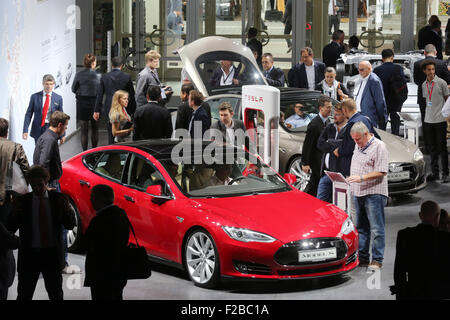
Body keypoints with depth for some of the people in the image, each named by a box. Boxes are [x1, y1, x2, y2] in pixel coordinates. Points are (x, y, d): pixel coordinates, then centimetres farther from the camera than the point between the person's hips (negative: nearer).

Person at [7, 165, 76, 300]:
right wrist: (15, 214, -20)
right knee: (24, 295, 2)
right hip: (29, 254, 0)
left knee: (56, 294, 11)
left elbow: (70, 225, 1)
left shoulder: (59, 199, 2)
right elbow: (11, 228, -1)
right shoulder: (22, 202, 0)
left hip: (52, 254, 1)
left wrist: (68, 210, -18)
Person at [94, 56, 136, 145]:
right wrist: (132, 110, 8)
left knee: (111, 134, 9)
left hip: (109, 109, 2)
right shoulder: (127, 77, -5)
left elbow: (100, 94, 4)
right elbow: (132, 95, -1)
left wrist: (96, 110, 9)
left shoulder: (104, 77, 0)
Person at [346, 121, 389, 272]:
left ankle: (377, 260, -4)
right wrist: (351, 181, 14)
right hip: (358, 193, 8)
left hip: (374, 193, -8)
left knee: (377, 229, -6)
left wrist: (361, 178, -21)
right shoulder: (358, 146, 16)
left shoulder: (379, 146, -10)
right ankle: (362, 257, 18)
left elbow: (381, 172, -16)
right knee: (361, 227, 11)